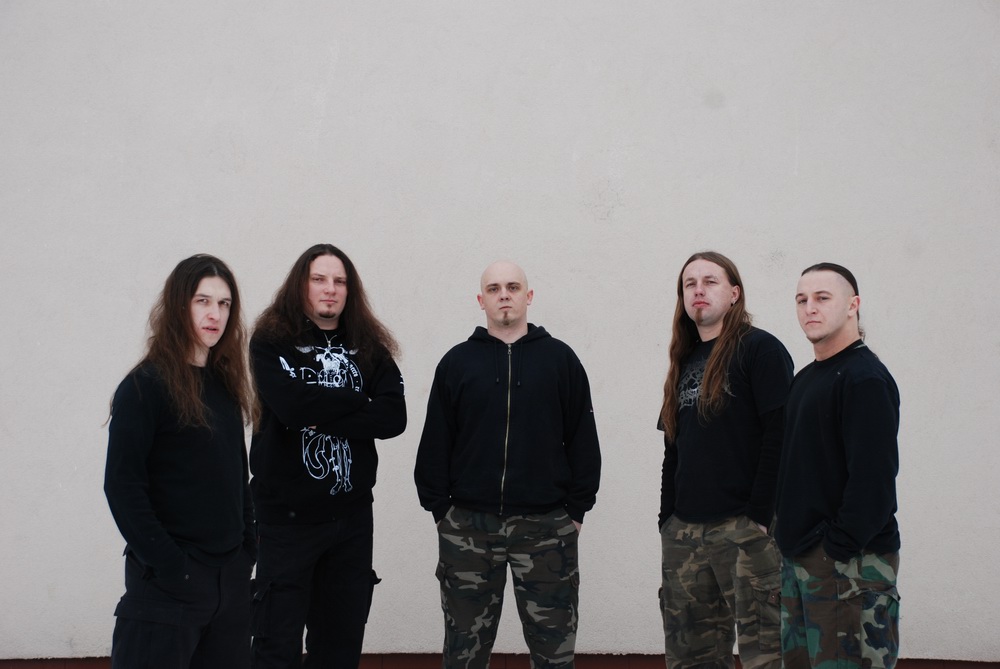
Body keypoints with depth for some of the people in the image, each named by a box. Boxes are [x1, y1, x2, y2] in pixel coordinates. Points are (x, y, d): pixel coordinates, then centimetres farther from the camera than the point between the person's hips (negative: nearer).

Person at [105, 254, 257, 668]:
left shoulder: (225, 382, 11)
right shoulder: (147, 385, -9)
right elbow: (122, 485, -14)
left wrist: (248, 546, 8)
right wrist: (166, 564, -17)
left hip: (231, 573, 7)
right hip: (170, 578, -6)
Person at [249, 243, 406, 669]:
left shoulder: (369, 347, 8)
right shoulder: (271, 341, -3)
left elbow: (394, 418, -6)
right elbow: (292, 406, -20)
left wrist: (322, 416, -15)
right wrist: (358, 402, -8)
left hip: (352, 513, 4)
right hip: (287, 514, -4)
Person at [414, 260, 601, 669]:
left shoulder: (560, 359, 5)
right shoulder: (457, 363, 6)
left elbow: (583, 440, 4)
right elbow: (435, 445, 6)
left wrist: (576, 509, 0)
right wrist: (440, 508, 1)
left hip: (547, 527, -1)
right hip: (468, 526, 1)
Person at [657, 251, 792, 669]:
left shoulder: (760, 350, -4)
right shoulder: (684, 363, 18)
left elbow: (780, 437, -12)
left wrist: (761, 517, -16)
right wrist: (666, 520, 12)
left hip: (745, 529, -7)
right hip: (683, 532, 7)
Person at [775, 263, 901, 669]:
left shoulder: (865, 379, -12)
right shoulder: (806, 379, 17)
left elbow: (873, 476, -20)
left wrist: (839, 549, -21)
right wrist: (790, 536, 12)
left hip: (852, 560, -9)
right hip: (799, 559, 9)